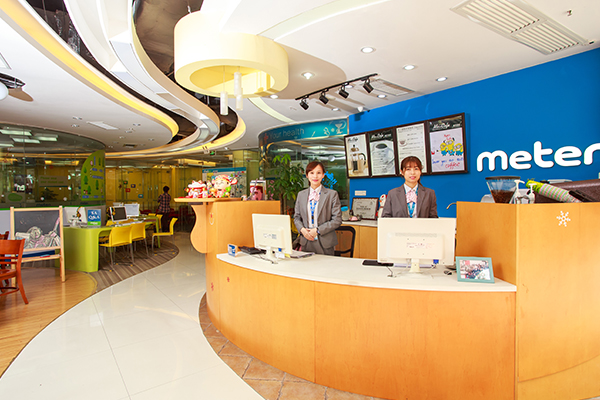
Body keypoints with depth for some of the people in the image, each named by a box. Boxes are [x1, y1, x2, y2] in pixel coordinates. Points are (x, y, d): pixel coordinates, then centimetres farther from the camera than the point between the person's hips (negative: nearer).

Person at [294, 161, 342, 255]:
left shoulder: (332, 194, -3)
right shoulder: (301, 195, 9)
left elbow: (337, 220, -6)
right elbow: (296, 217, 14)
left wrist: (317, 230, -14)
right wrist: (302, 229, -7)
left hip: (324, 243, -3)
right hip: (306, 242, 3)